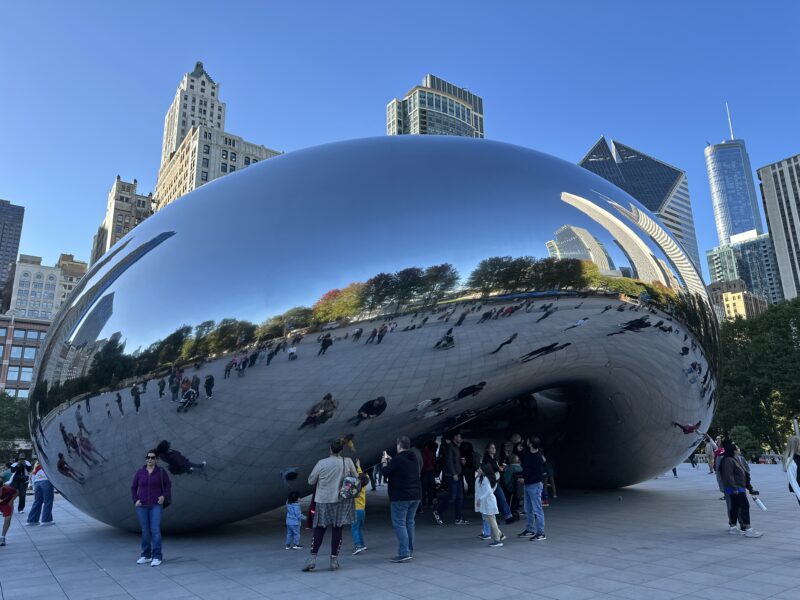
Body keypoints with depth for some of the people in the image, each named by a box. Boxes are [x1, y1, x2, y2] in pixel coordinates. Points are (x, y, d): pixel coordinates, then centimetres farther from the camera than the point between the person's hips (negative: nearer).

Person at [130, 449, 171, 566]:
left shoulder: (161, 471, -4)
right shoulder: (139, 473, 0)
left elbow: (168, 485, 4)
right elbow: (133, 488, 8)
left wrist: (164, 496, -12)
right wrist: (135, 501, -6)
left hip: (156, 505, -3)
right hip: (142, 506, 3)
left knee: (155, 530, -11)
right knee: (145, 531, 9)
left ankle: (157, 557, -6)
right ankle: (146, 556, 22)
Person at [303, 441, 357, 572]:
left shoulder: (321, 463, -9)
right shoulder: (348, 462, -7)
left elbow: (311, 481, 0)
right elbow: (356, 478, 4)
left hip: (323, 501, 0)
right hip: (342, 501, 1)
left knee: (319, 529, 8)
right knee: (337, 529, 7)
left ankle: (312, 558, 3)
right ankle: (334, 559, 11)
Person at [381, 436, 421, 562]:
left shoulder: (398, 459, -16)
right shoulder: (414, 458, 11)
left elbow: (386, 472, -9)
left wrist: (385, 463, 9)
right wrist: (390, 461, 26)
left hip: (401, 497, -8)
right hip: (415, 496, 8)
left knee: (399, 523, -4)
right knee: (409, 523, 15)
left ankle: (404, 553, -9)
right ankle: (410, 551, 19)